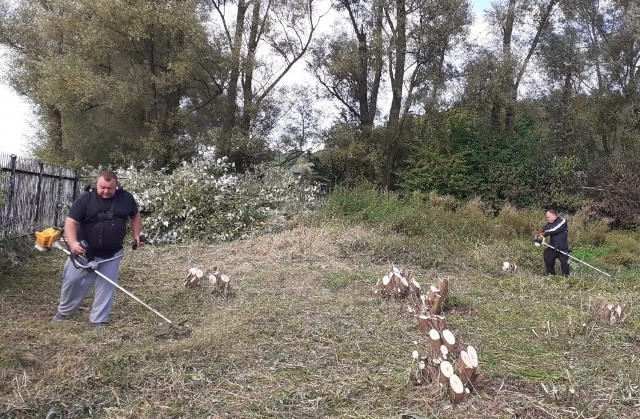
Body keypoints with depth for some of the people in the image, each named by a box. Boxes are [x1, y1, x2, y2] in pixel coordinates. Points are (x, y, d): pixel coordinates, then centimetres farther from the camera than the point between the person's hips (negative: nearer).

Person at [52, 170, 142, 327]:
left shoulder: (126, 198, -3)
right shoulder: (85, 199, -12)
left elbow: (135, 216, 15)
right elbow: (71, 222, -17)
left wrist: (136, 235, 6)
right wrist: (73, 243, -33)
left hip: (112, 255, 2)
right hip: (85, 252, -1)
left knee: (106, 287, 3)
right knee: (73, 282, 9)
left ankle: (98, 320, 15)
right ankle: (63, 312, 33)